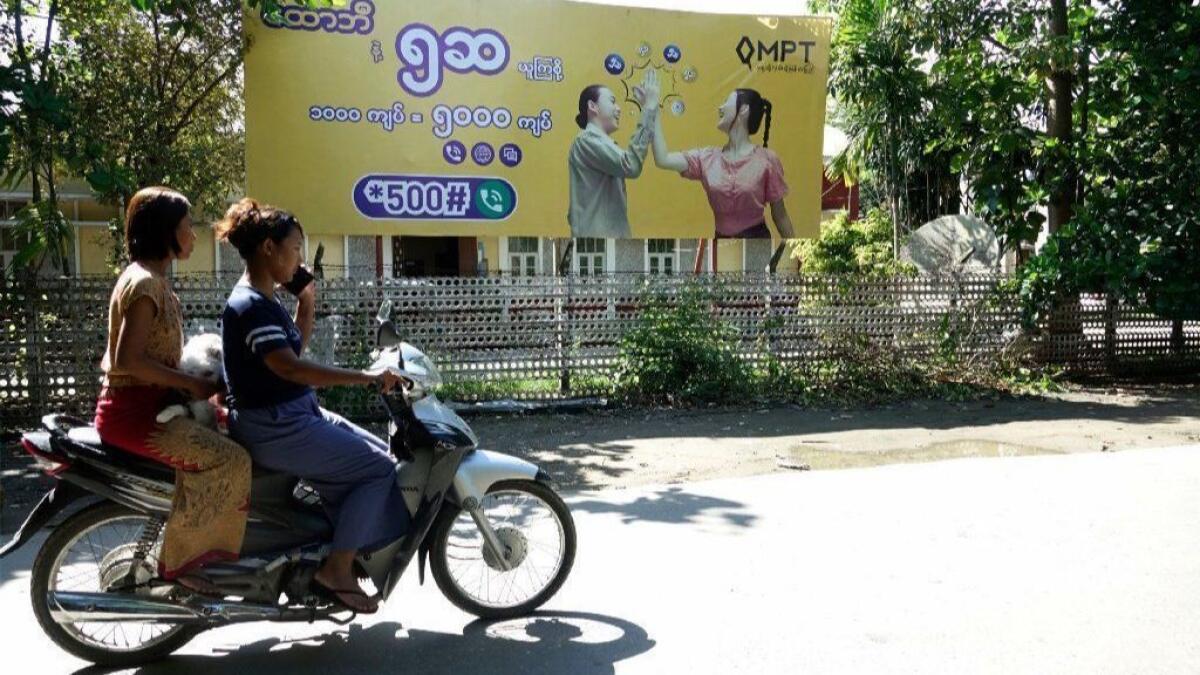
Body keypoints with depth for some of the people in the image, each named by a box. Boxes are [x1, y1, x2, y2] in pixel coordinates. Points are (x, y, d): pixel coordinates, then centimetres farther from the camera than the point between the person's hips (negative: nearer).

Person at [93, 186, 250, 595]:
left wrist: (198, 382, 9)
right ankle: (181, 560, -11)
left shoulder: (153, 280, 16)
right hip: (134, 412, -10)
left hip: (150, 404, 10)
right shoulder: (144, 283, -16)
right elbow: (128, 359, -24)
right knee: (228, 458, -21)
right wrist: (191, 383, -19)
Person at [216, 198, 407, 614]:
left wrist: (306, 305, 10)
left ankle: (354, 555, 18)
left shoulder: (265, 300, 12)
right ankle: (335, 571, -4)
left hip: (297, 415, 10)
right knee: (378, 469, -12)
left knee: (383, 455, 11)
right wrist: (367, 377, -34)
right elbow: (289, 367, -32)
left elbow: (294, 351, 24)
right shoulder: (250, 306, -19)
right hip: (275, 429, -10)